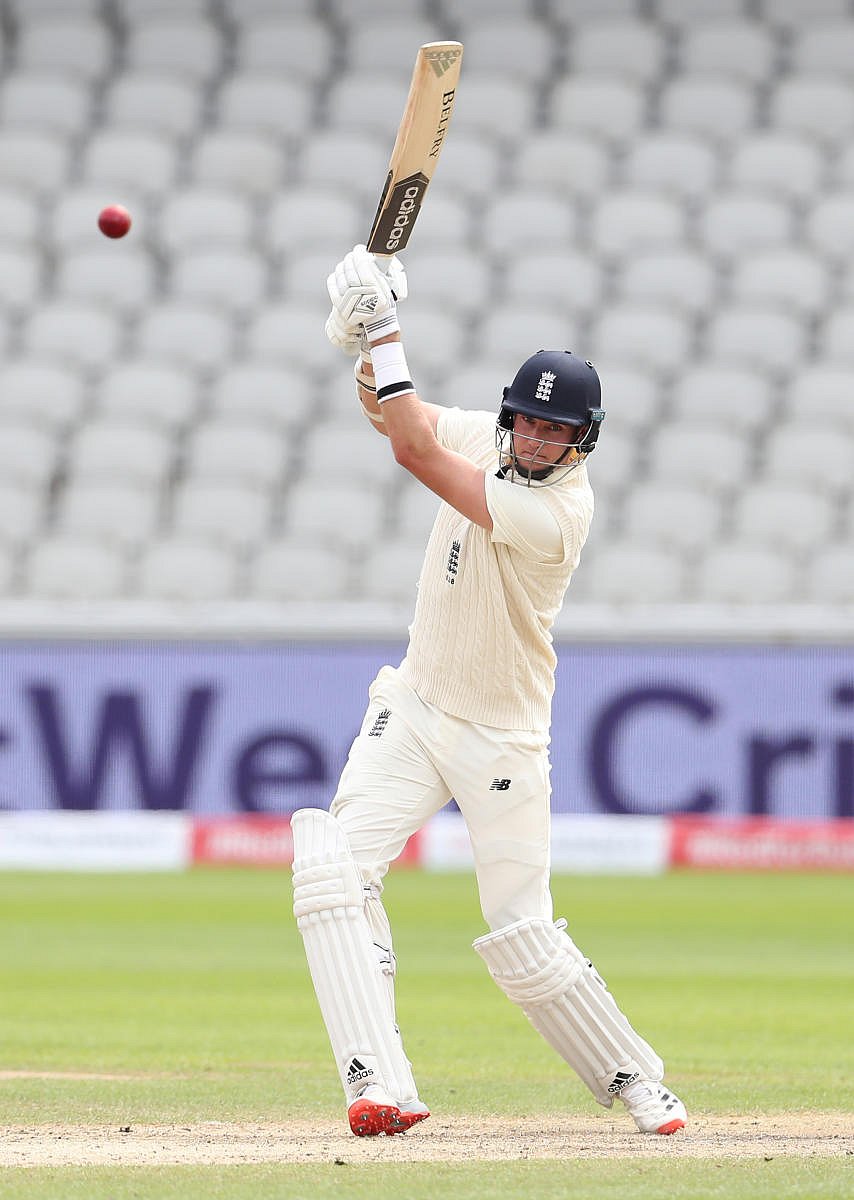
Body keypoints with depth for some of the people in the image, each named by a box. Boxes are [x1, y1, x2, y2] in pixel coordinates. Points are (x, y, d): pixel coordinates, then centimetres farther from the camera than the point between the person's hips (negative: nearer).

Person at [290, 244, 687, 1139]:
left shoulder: (559, 510, -25)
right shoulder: (488, 438, -2)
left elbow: (418, 454, -29)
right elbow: (387, 412, 10)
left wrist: (386, 335, -24)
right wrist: (370, 346, -12)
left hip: (501, 739, -6)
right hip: (414, 707, 6)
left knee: (523, 943, -5)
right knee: (332, 871, -16)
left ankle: (634, 1082, 19)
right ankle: (382, 1089, -20)